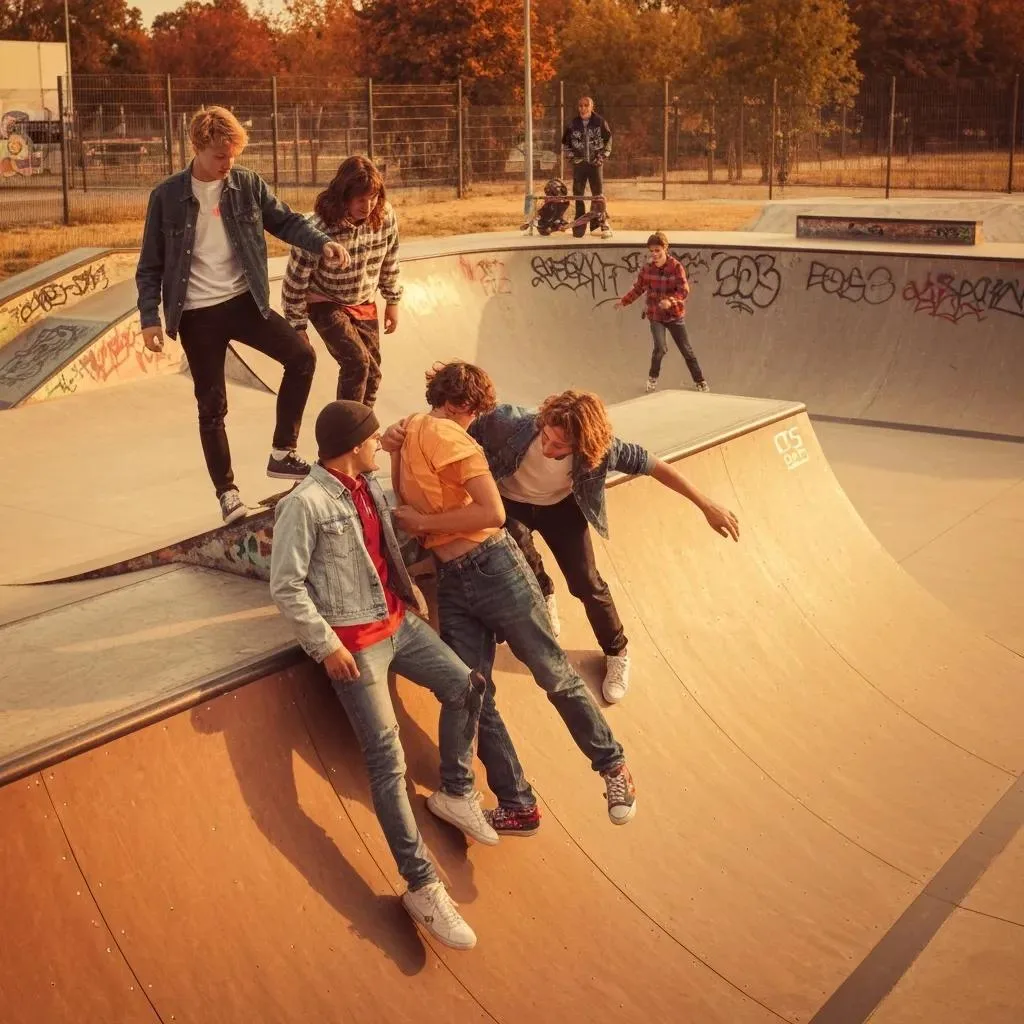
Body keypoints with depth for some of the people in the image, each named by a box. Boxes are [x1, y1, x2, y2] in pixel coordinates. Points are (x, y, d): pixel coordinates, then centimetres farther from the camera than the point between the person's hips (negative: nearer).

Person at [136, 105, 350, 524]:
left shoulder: (248, 185, -2)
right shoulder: (167, 196, -7)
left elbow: (285, 221, 7)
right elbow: (150, 265, -1)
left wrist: (323, 243, -13)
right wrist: (150, 318, -7)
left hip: (244, 300, 2)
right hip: (197, 314, -2)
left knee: (301, 355, -13)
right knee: (212, 406, 3)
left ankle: (283, 454, 0)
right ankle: (226, 491, 17)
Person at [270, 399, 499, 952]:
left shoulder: (369, 486, 6)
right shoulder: (306, 504, -17)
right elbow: (286, 586, -17)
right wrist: (326, 644, -17)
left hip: (398, 621, 8)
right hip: (353, 643, -8)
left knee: (465, 685, 5)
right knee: (387, 759, -10)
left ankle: (455, 794, 26)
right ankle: (422, 886, -5)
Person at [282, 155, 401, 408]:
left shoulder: (386, 217, -16)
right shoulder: (320, 227, -30)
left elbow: (389, 261, 3)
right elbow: (296, 279, -20)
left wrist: (392, 301, 11)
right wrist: (297, 327, -13)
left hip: (364, 304, 5)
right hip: (326, 304, -5)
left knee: (372, 373, 7)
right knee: (357, 361, -22)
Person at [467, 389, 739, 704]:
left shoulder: (600, 449, -36)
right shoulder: (510, 423, -40)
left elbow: (654, 466, -22)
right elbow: (471, 432, -19)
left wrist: (707, 506, -17)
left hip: (560, 504, 1)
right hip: (509, 503, 0)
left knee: (586, 583, -3)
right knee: (516, 540, -32)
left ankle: (616, 652, 27)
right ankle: (543, 595, 3)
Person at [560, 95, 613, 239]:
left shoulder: (600, 122, -2)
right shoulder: (573, 124, 2)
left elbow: (608, 140, 8)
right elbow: (565, 142, 14)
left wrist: (603, 156, 0)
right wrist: (572, 156, 3)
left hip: (595, 162, -2)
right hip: (579, 163, 2)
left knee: (598, 194, -9)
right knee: (578, 195, 2)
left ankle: (601, 224, -4)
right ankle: (579, 226, 11)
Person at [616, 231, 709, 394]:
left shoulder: (676, 267, -14)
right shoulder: (648, 267, -3)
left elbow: (684, 291, -20)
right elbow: (638, 288, 11)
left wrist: (670, 301, -37)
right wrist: (624, 301, 9)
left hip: (675, 315, -1)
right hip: (655, 315, 1)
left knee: (687, 350, 5)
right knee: (660, 348, -15)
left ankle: (699, 381, 21)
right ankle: (653, 377, 12)